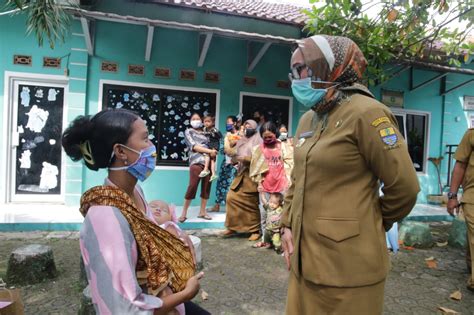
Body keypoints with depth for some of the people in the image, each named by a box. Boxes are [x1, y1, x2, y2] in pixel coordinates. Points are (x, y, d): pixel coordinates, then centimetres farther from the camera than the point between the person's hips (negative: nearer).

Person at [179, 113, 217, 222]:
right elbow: (194, 146, -4)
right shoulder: (188, 131, 10)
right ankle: (184, 212, -4)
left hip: (208, 162, 5)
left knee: (206, 187, 3)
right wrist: (209, 151, -11)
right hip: (196, 162, -4)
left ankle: (202, 211, 12)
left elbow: (211, 145, 19)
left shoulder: (205, 133, 22)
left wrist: (213, 152, -5)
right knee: (192, 186, -12)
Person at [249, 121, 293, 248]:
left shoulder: (284, 147, 2)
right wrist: (259, 184, 4)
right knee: (264, 213, 6)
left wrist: (289, 184, -4)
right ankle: (265, 239, 16)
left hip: (281, 185, -2)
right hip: (265, 186, 2)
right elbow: (257, 169, 7)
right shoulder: (259, 149, 4)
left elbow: (289, 166, 1)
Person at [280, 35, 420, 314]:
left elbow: (404, 187, -11)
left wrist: (373, 223, 3)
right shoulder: (308, 119, 11)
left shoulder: (365, 113, -13)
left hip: (347, 262, -7)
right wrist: (287, 224, 9)